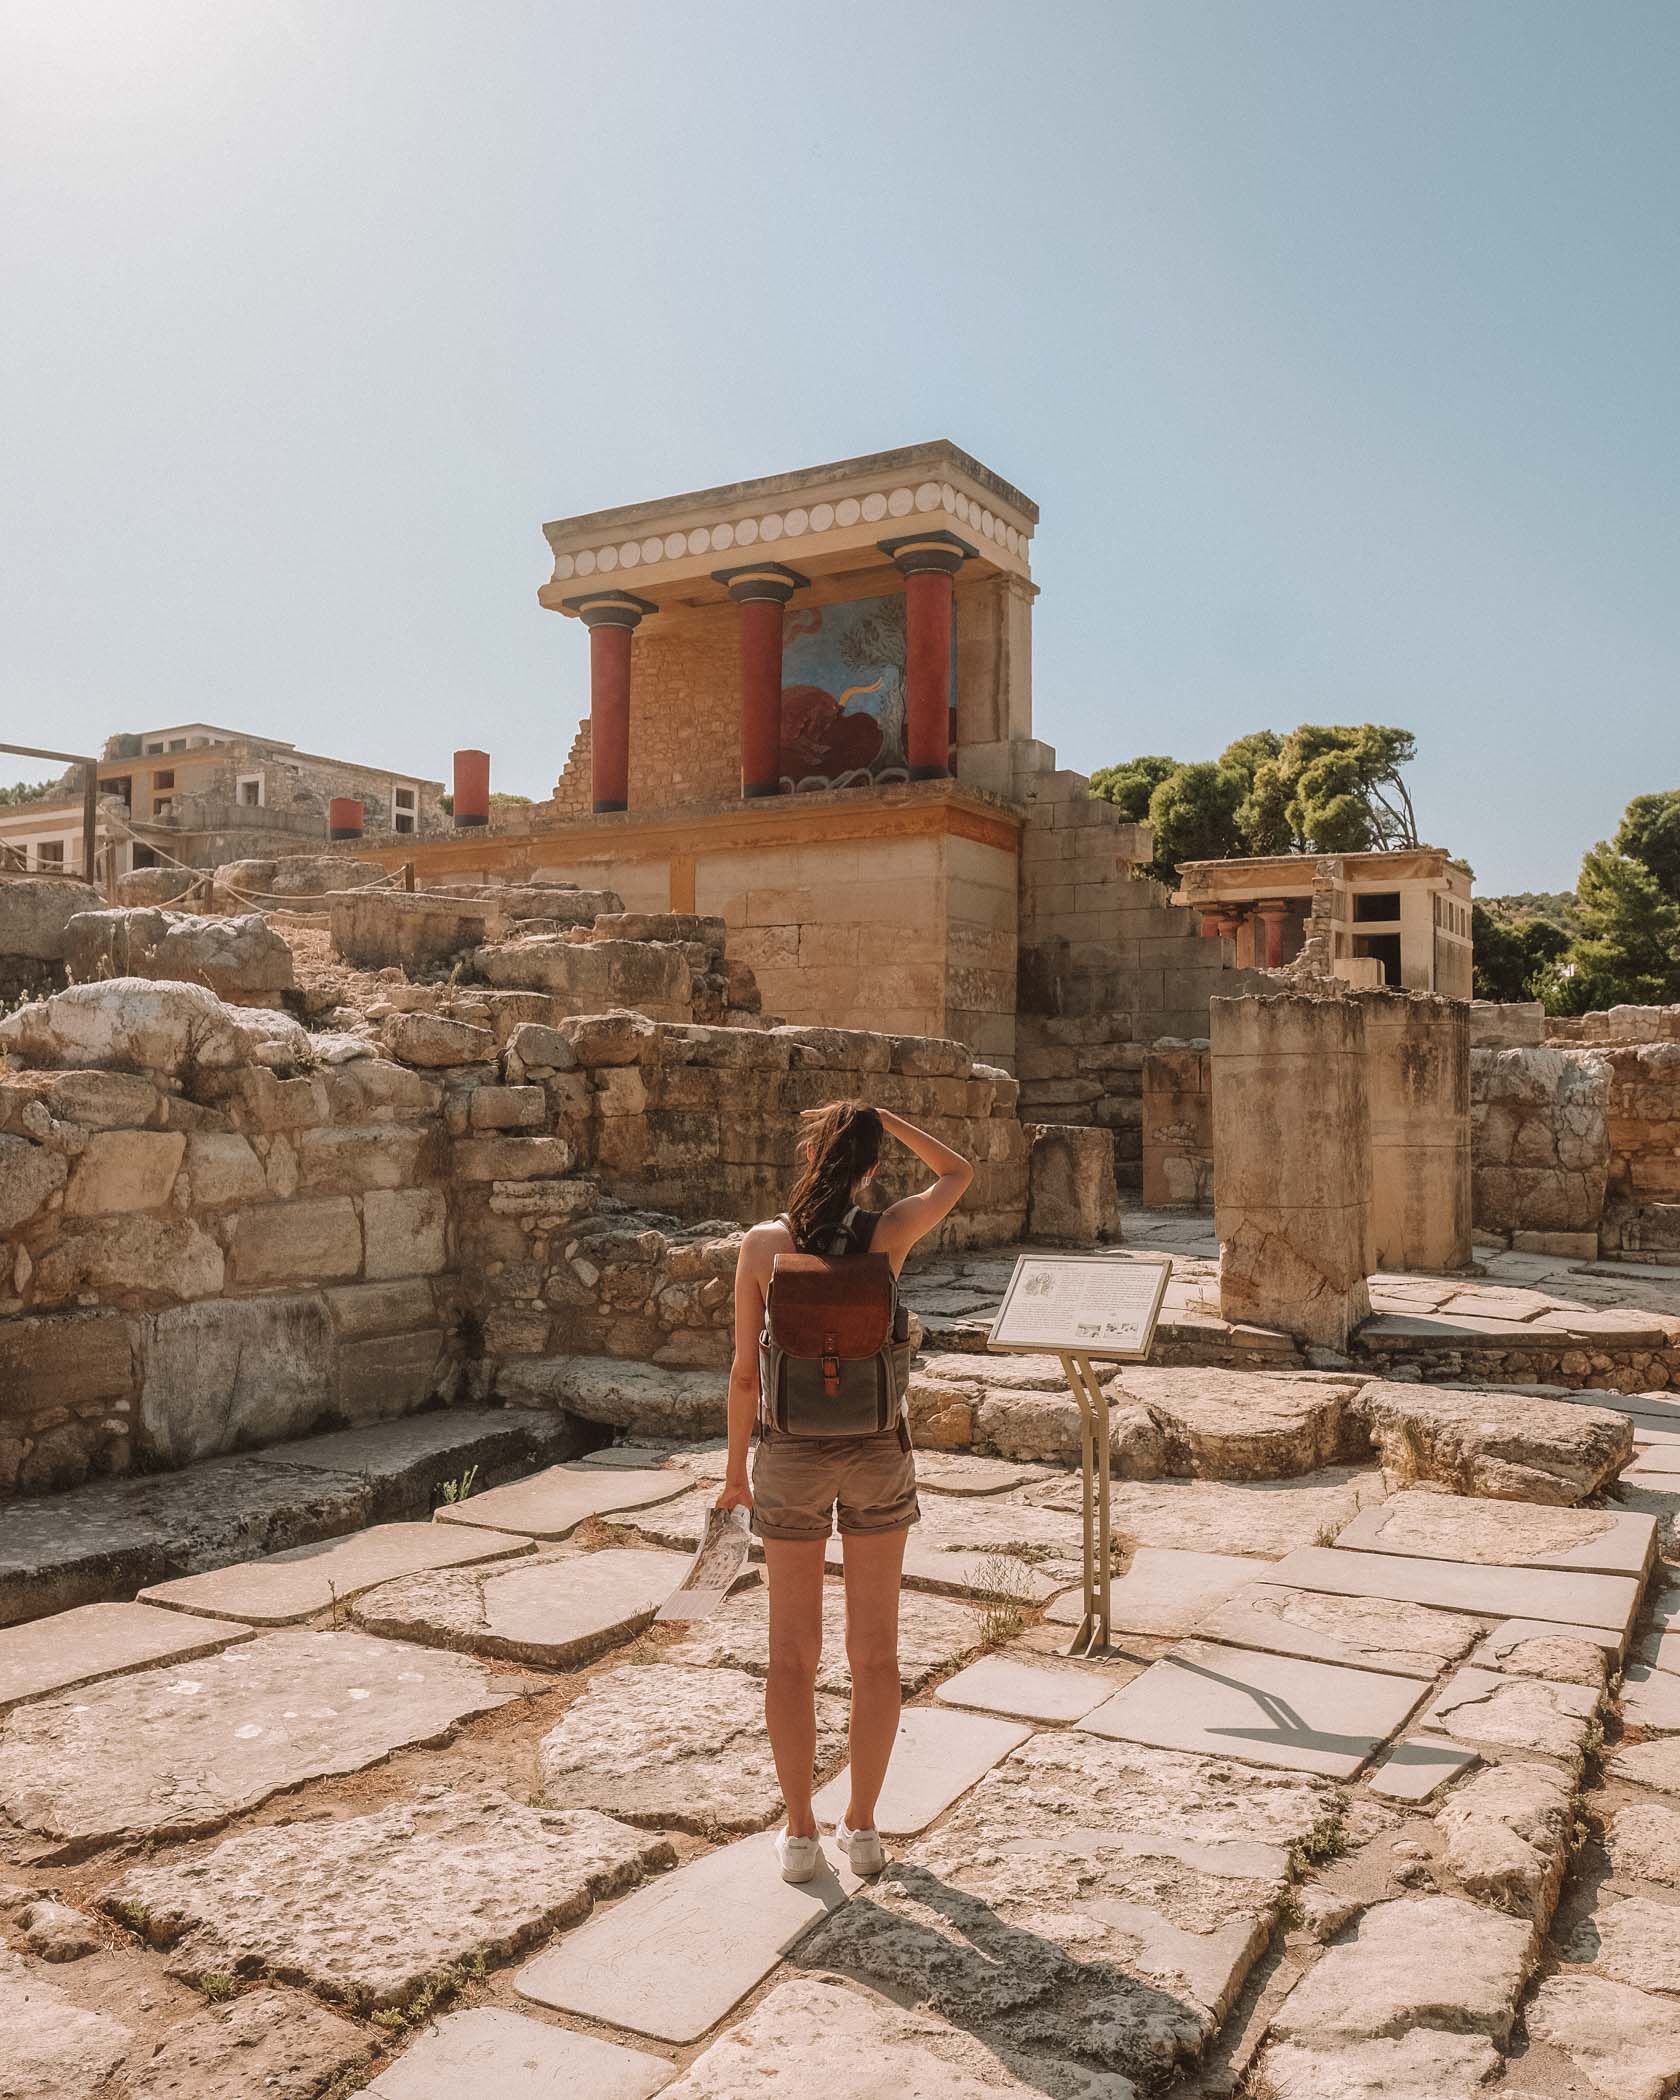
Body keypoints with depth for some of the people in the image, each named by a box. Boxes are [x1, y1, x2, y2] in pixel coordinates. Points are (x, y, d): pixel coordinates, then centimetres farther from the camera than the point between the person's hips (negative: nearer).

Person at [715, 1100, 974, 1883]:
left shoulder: (762, 1244, -12)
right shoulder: (887, 1232, -11)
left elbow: (745, 1372, -8)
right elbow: (959, 1174, 9)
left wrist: (734, 1470, 5)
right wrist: (882, 1118, 2)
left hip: (794, 1455, 0)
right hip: (877, 1451, 0)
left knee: (794, 1650, 11)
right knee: (875, 1648, 12)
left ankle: (800, 1835, 18)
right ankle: (861, 1827, 21)